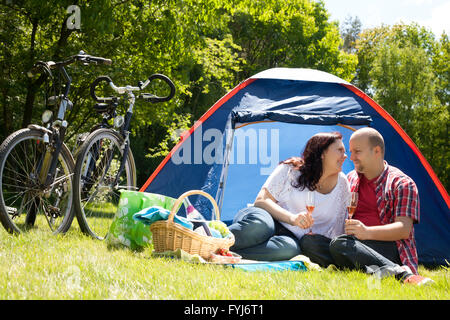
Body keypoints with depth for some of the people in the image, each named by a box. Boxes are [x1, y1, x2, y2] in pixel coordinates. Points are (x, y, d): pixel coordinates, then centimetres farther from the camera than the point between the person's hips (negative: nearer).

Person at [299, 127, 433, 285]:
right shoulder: (350, 180, 21)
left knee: (339, 244, -35)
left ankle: (401, 273, -43)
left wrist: (367, 232, -26)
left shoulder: (402, 183, 2)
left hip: (389, 250, -6)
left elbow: (404, 229, -10)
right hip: (354, 246, 7)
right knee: (308, 242, -21)